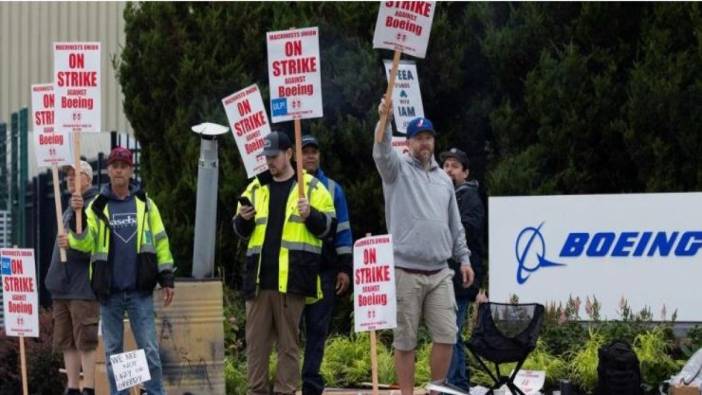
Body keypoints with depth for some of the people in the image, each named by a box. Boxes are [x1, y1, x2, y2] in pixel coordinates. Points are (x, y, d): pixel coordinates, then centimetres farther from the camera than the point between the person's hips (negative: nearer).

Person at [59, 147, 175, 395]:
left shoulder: (144, 203, 7)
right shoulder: (97, 207, 4)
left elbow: (160, 242, 8)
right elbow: (84, 243, -6)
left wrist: (166, 279, 3)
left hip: (140, 291, -1)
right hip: (109, 292, 1)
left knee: (149, 348, -2)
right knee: (113, 350, 6)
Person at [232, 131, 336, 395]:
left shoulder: (312, 188, 6)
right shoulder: (256, 188, 17)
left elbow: (328, 227, 2)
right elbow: (241, 232, 20)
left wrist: (310, 214, -16)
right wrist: (244, 219, -2)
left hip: (292, 278, -4)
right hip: (259, 276, 4)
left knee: (288, 341, 0)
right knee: (256, 339, 3)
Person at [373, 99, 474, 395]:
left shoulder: (443, 179, 16)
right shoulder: (398, 170, 2)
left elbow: (455, 225, 21)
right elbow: (382, 153, -21)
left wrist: (464, 258, 13)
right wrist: (384, 121, -38)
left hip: (440, 273, 4)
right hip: (406, 273, -4)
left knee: (446, 335, -1)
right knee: (405, 339, -1)